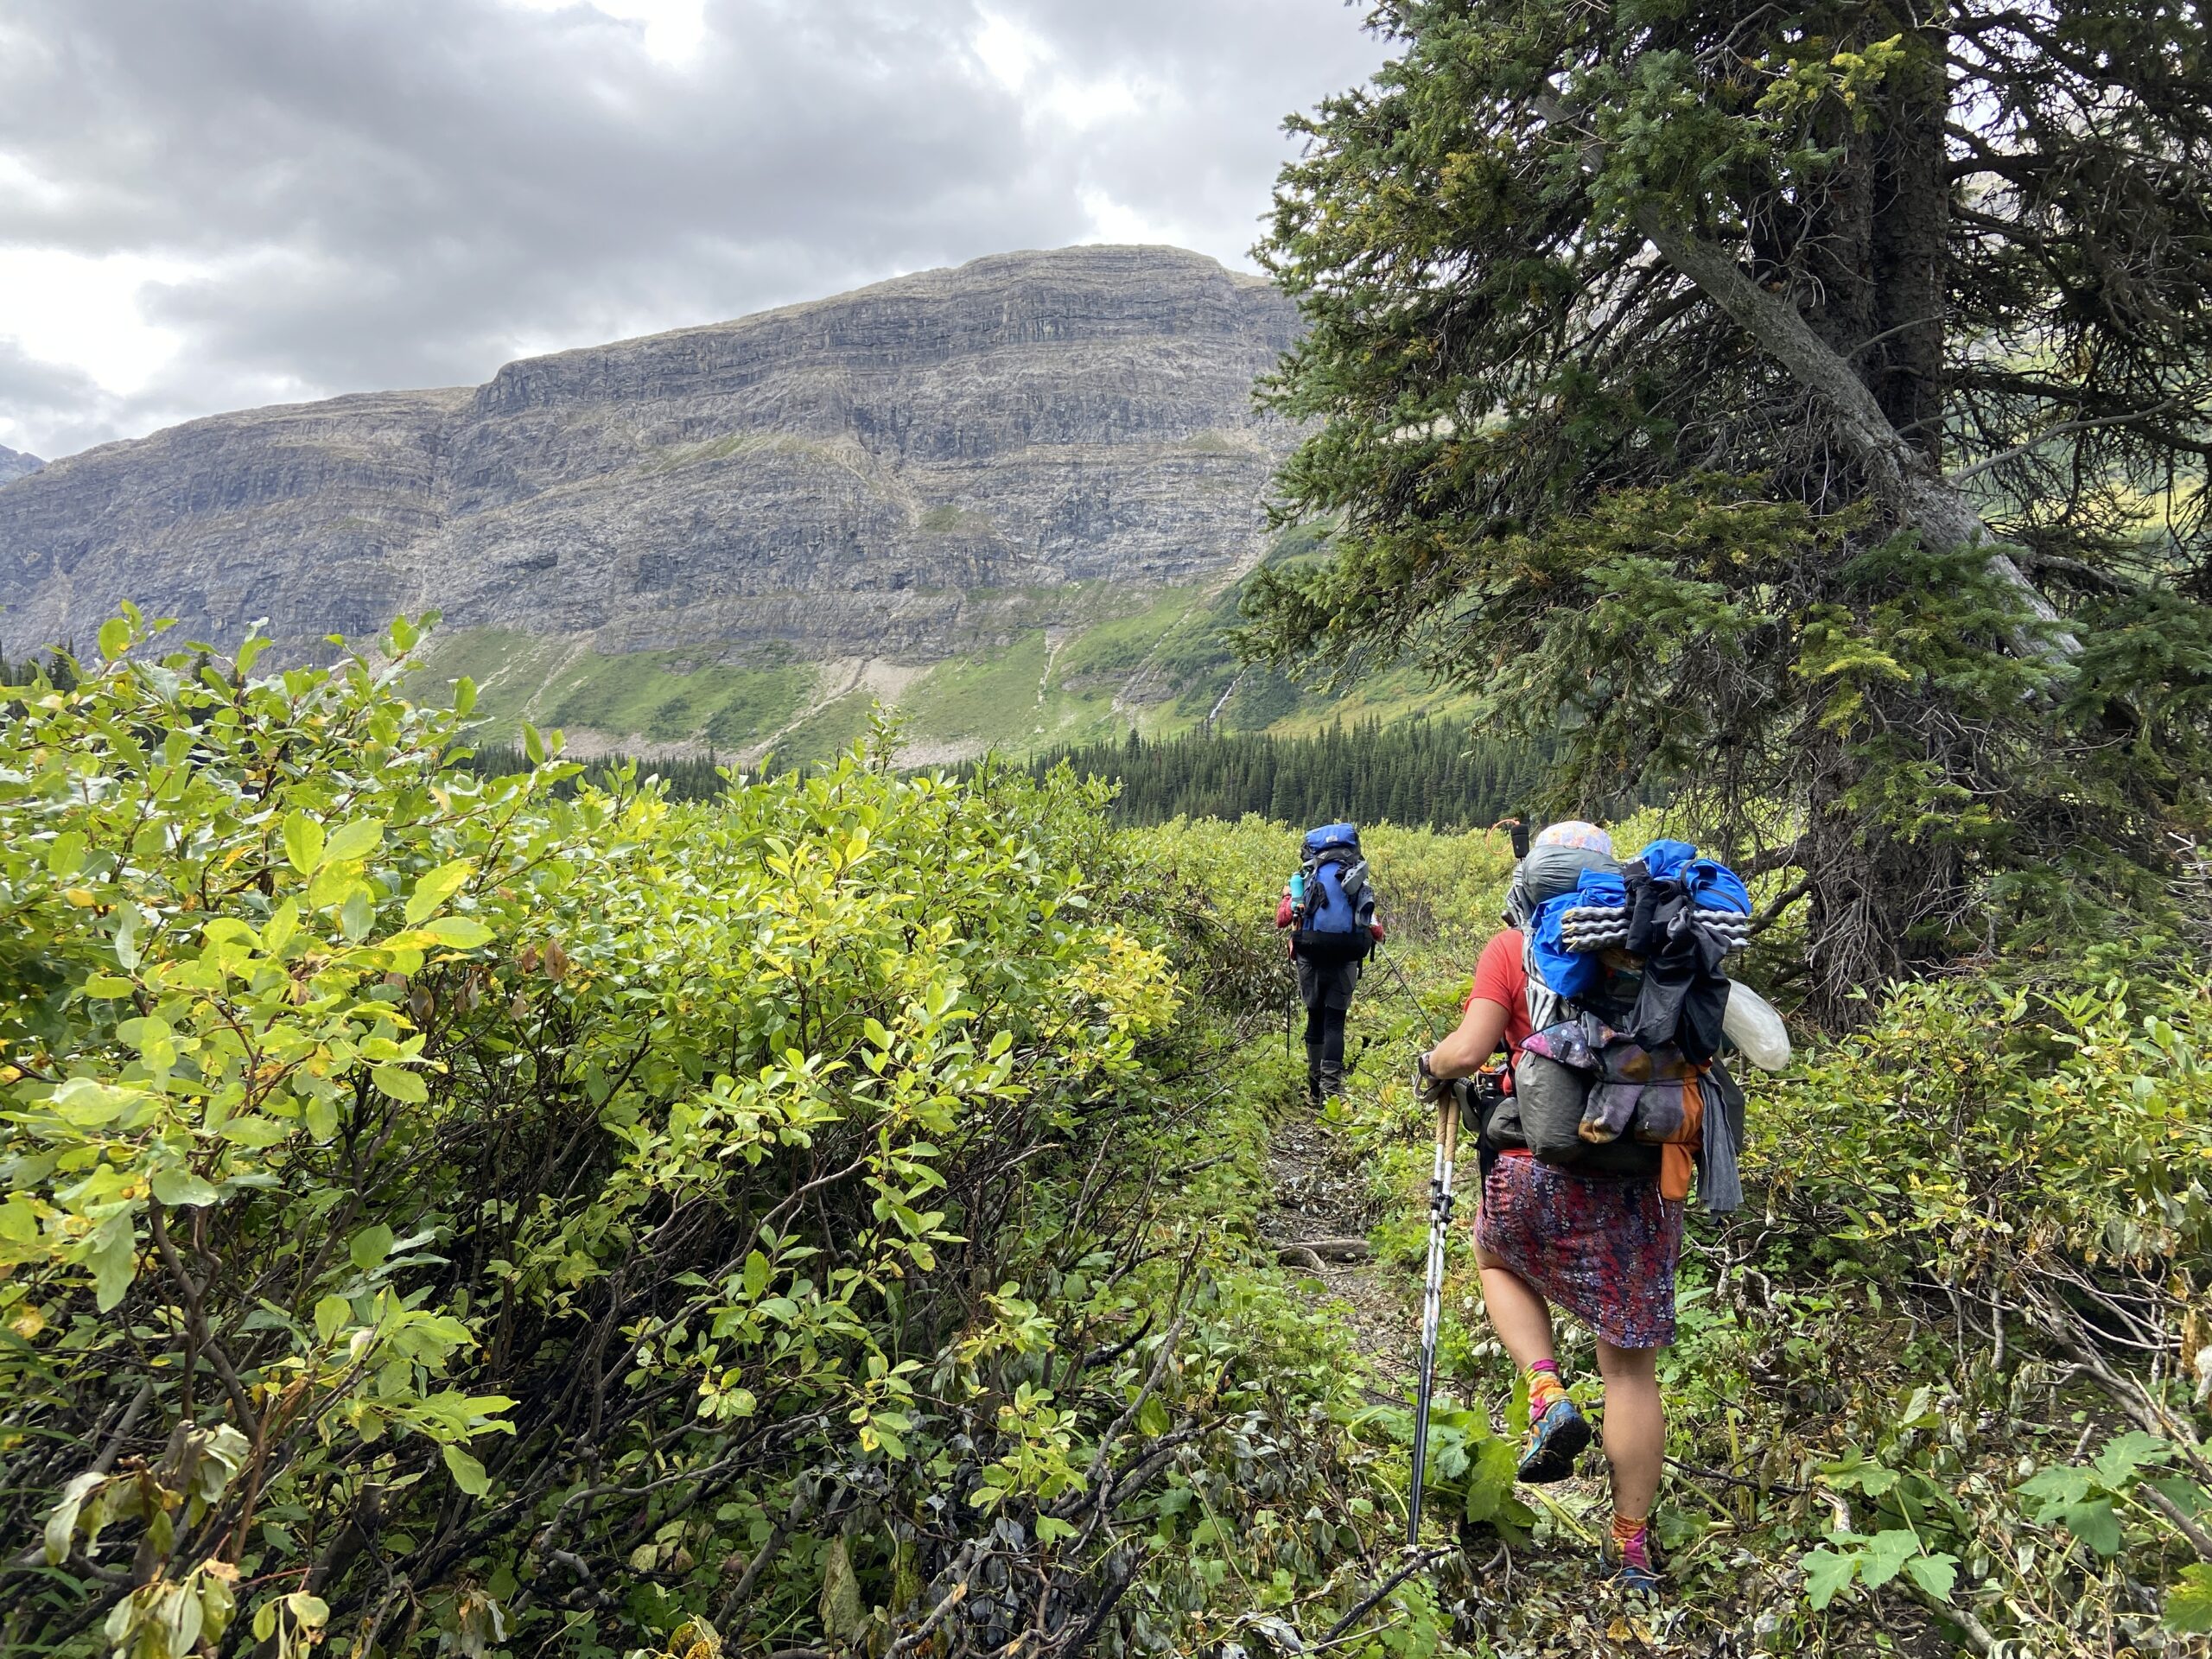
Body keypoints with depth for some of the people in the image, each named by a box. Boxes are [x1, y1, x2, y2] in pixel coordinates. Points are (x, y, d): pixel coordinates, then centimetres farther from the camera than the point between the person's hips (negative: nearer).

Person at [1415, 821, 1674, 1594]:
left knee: (1496, 1257, 32)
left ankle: (1548, 1396, 11)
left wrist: (1432, 1063, 10)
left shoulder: (1512, 950, -2)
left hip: (1538, 1169, -2)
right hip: (1639, 1182, 3)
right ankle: (1633, 1549, 22)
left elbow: (1468, 1051, -12)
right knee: (1632, 1368, 14)